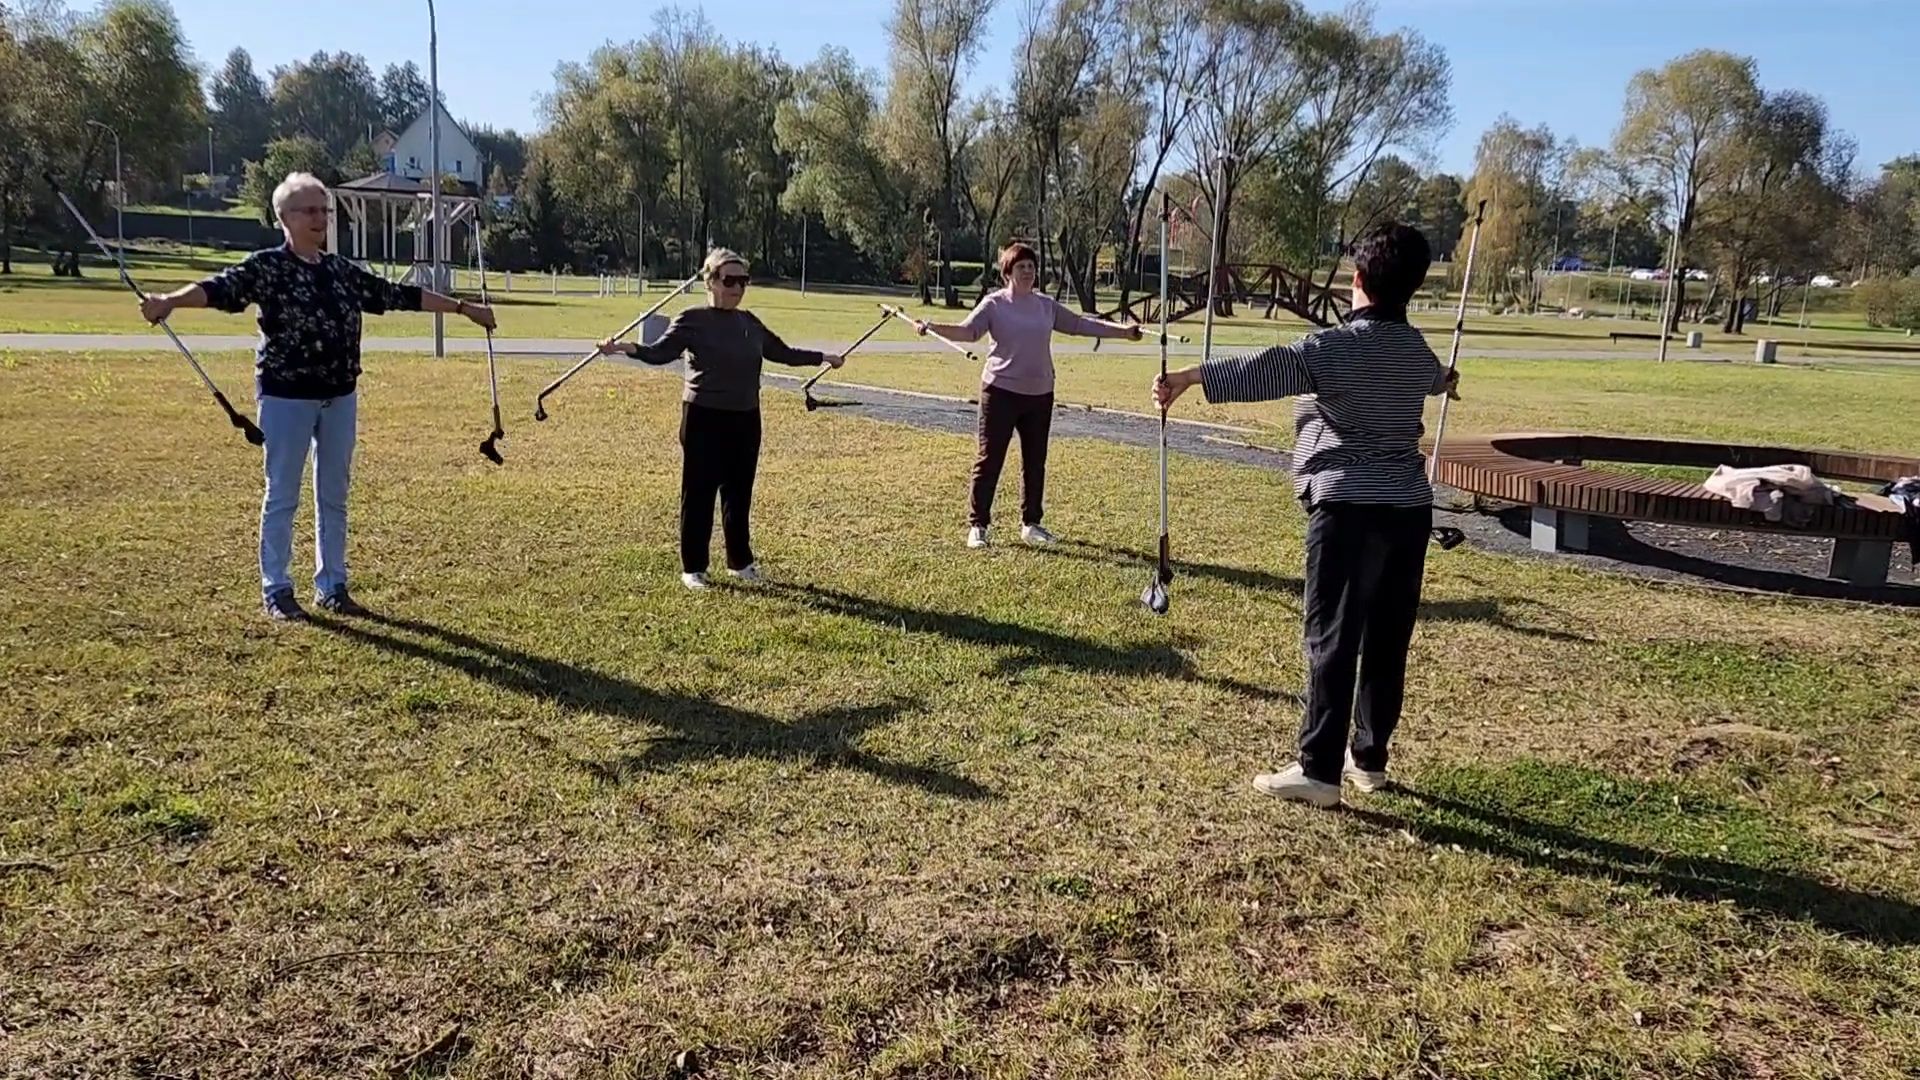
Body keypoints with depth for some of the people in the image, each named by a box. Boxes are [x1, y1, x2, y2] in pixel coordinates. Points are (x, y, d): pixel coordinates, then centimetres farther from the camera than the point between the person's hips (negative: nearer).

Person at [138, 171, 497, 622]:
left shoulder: (342, 270, 11)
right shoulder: (266, 267, -6)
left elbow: (400, 295, 17)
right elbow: (220, 288, -22)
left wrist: (462, 307, 20)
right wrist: (171, 300, -42)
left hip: (340, 398, 6)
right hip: (286, 398, -5)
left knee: (334, 495, 11)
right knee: (282, 496, 3)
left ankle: (332, 586, 22)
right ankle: (275, 590, 14)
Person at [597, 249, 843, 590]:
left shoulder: (749, 322, 10)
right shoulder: (692, 320, -6)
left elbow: (783, 353, 22)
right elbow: (661, 352, -17)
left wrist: (823, 357, 27)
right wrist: (626, 347, -34)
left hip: (745, 418, 5)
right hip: (705, 417, -5)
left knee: (739, 491, 13)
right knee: (699, 492, 2)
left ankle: (740, 561, 26)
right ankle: (693, 567, 12)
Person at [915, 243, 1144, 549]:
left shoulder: (1047, 305, 10)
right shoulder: (994, 304, -3)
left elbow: (1081, 324, 18)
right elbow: (967, 330, -15)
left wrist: (1122, 330, 19)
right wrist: (932, 327, -32)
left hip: (1040, 394, 5)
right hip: (1001, 392, -5)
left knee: (1035, 462, 11)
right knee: (990, 459, -4)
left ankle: (1031, 524, 24)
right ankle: (977, 525, 3)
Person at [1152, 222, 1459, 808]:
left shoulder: (1342, 345, -9)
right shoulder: (1417, 351, 15)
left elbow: (1265, 369, -25)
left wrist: (1190, 377, -32)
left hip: (1349, 506, -7)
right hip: (1409, 507, 7)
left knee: (1333, 639, -6)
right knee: (1387, 639, 12)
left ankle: (1319, 770, -5)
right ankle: (1369, 757, 23)